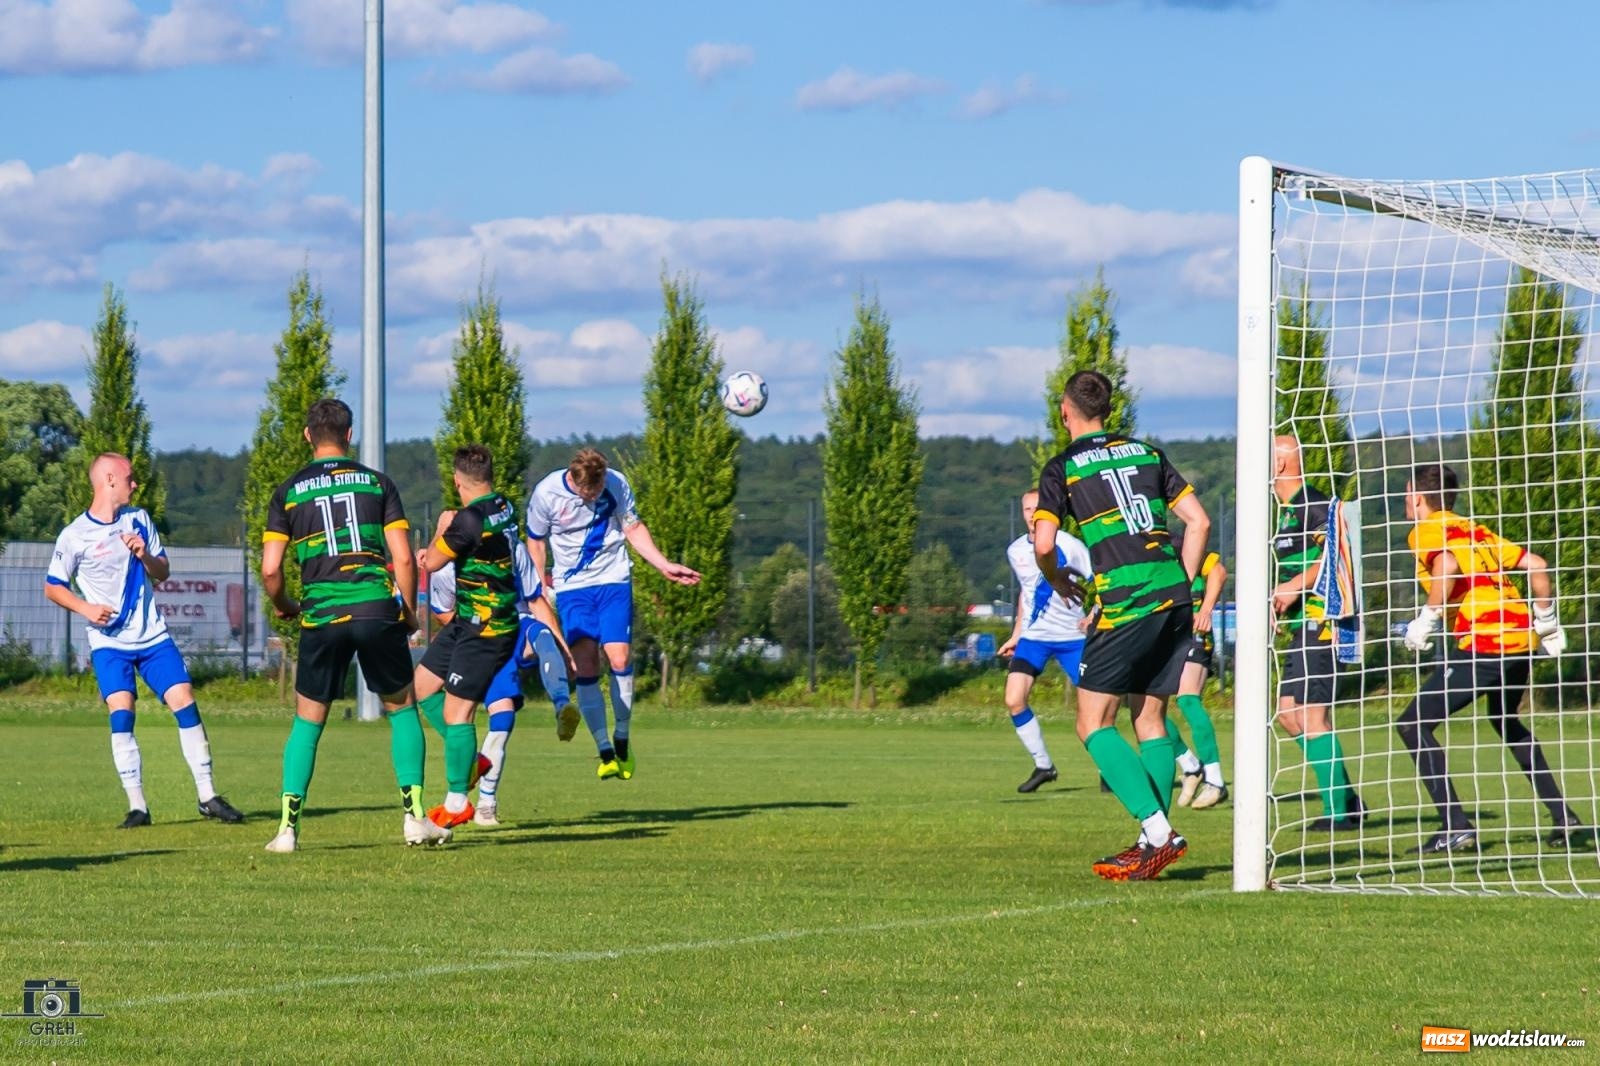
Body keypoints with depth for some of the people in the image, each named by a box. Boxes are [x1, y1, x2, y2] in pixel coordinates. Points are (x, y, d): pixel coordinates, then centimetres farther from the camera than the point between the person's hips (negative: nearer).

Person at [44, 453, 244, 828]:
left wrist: (145, 555, -9)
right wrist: (86, 608, -15)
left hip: (152, 635, 4)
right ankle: (137, 805, -8)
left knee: (185, 703, -4)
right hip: (109, 641, -4)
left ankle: (207, 796, 4)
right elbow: (53, 587, 1)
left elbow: (163, 573, 13)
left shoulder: (138, 519, 7)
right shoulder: (75, 536, -7)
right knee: (121, 716, -16)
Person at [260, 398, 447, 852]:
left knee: (307, 723, 12)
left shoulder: (288, 492, 6)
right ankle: (414, 817, 8)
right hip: (378, 610, 0)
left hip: (322, 615, 0)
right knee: (402, 709, 16)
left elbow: (270, 569, 1)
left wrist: (284, 606, 21)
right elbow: (403, 559, 1)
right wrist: (409, 611, 15)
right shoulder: (378, 483, 6)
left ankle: (288, 827, 3)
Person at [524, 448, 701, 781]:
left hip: (614, 580, 1)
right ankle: (605, 752, -5)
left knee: (619, 657, -12)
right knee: (585, 667, -10)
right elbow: (536, 542, 2)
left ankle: (622, 738, 8)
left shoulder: (616, 484, -9)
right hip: (571, 587, -1)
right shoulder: (546, 494, -13)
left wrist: (665, 566, 0)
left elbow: (634, 529, 7)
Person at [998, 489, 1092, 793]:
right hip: (1033, 636, 4)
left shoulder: (1069, 546, -11)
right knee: (1014, 700, -13)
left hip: (1072, 636, -4)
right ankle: (1043, 766, 1)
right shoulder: (1016, 551, 5)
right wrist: (1016, 634, 22)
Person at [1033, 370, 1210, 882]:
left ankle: (1158, 829, -15)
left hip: (1125, 603, -6)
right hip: (1173, 598, 6)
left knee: (1094, 724, -1)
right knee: (1151, 719, 14)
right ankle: (1155, 841, 10)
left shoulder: (1062, 469, 1)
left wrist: (1059, 581, 13)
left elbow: (1043, 543, -7)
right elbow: (1199, 520, 13)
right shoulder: (1146, 452, 16)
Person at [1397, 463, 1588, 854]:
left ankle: (1456, 828, -13)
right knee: (1506, 722, 32)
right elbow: (1536, 565, 20)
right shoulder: (1476, 531, 24)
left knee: (1413, 725, -1)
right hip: (1522, 638, 8)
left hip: (1483, 642, -8)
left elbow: (1448, 566, -19)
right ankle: (1566, 820, 27)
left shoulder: (1425, 531, 3)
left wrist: (1426, 620, -11)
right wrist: (1546, 621, 29)